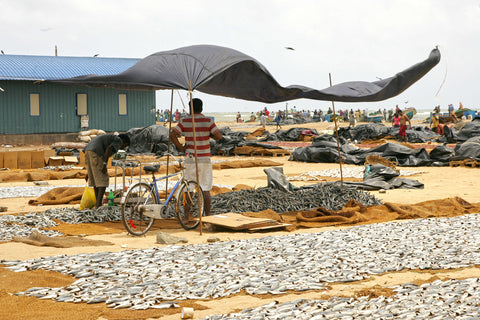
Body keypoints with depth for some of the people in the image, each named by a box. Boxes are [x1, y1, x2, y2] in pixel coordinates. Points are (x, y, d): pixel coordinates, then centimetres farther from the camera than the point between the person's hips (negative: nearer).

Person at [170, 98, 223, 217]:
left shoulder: (184, 121, -1)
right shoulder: (208, 121, -3)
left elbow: (172, 135, -11)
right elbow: (219, 136, -11)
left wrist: (180, 147, -2)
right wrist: (209, 135, 8)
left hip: (190, 159, 1)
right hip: (205, 159, 0)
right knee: (206, 190, 5)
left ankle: (186, 217, 9)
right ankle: (207, 216, 7)